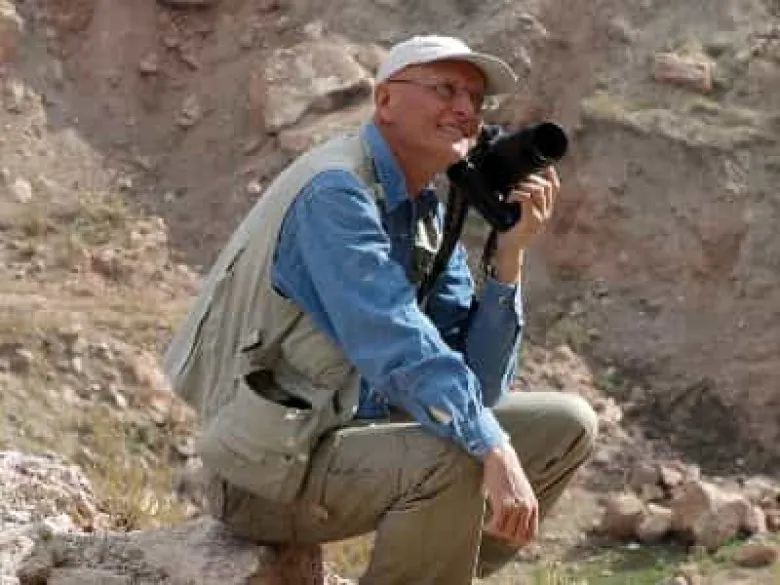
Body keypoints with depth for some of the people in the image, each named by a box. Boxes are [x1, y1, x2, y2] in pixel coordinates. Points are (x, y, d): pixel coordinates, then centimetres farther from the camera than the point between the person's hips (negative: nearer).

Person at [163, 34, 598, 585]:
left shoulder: (427, 216, 9)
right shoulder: (336, 192, -18)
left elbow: (482, 383, 3)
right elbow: (395, 346, -31)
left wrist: (510, 253, -7)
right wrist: (493, 450, -36)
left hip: (361, 431, 9)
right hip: (271, 468, -9)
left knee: (567, 425, 7)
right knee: (447, 463, -34)